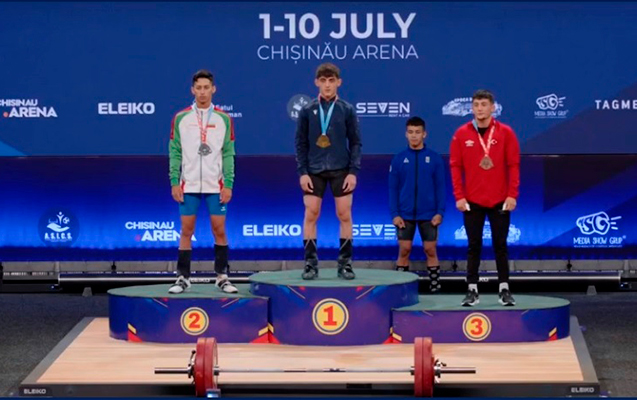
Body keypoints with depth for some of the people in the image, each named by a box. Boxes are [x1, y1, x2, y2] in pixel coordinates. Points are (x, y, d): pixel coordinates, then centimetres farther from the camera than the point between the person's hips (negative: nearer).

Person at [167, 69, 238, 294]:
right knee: (186, 231, 2)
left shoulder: (223, 119, 4)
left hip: (215, 185, 0)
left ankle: (222, 277, 10)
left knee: (219, 231, 1)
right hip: (188, 186, 0)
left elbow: (228, 154, 3)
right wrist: (174, 182, -5)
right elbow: (175, 152, 3)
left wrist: (228, 184, -5)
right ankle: (183, 278, 7)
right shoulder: (181, 118, 3)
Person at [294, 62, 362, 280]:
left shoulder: (347, 110, 2)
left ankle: (345, 262, 7)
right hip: (314, 171, 0)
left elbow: (355, 143, 3)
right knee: (311, 215, -2)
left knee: (344, 215, 0)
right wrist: (302, 172, -4)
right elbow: (301, 143, 4)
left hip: (341, 170, 0)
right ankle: (310, 262, 3)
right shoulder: (307, 111, 2)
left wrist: (353, 171, -5)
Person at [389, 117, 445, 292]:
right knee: (404, 250, 2)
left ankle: (435, 288, 10)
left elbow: (440, 187, 1)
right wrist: (394, 214, -5)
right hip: (405, 215, 1)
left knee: (430, 250, 3)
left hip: (428, 215, -1)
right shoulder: (399, 159, 2)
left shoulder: (434, 158, 0)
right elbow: (393, 188, 3)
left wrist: (440, 212, -6)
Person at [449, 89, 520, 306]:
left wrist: (512, 194, -8)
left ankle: (504, 289, 8)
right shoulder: (461, 134, 2)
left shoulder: (505, 132, 0)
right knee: (474, 247, 4)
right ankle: (472, 290, 8)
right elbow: (455, 166, 2)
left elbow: (513, 165, -1)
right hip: (472, 201, 1)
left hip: (500, 201, -1)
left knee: (500, 246, 4)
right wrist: (459, 196, -5)